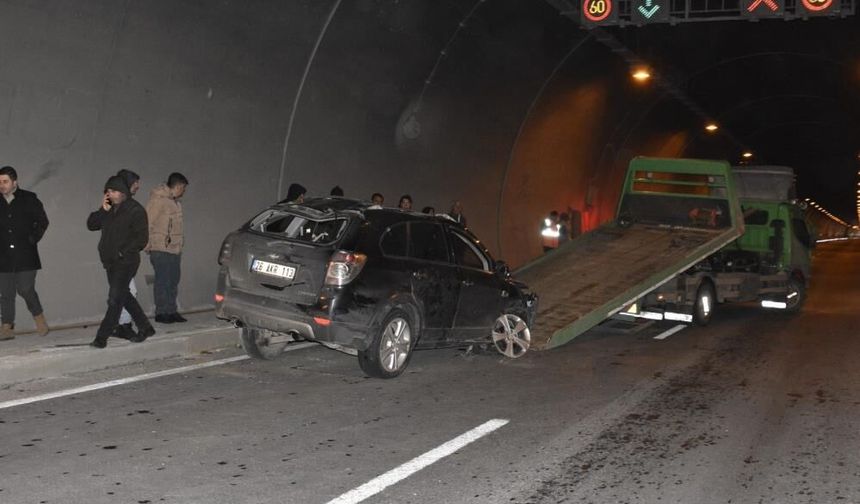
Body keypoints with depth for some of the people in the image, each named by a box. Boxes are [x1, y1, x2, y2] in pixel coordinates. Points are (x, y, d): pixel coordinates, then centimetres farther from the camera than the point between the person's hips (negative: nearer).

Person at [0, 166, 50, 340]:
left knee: (26, 289, -6)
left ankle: (39, 317, 18)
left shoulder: (28, 199, 0)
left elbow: (42, 221, 8)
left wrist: (32, 239, 0)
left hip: (25, 255, -2)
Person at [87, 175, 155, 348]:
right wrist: (102, 210, -4)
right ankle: (145, 328, 27)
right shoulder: (109, 210, 12)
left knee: (115, 299, -8)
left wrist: (122, 253, -16)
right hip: (111, 262, 8)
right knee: (124, 297, 15)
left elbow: (142, 238, -13)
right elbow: (91, 225, 10)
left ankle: (102, 336, -6)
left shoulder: (135, 210, -9)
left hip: (126, 262, -8)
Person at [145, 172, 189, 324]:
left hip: (175, 249, 9)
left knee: (173, 281, 11)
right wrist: (148, 244, -13)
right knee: (163, 281, -5)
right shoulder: (158, 200, -12)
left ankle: (171, 311, 18)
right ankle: (161, 313, 1)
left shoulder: (175, 202, 17)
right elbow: (147, 223, -13)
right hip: (161, 250, -9)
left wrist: (179, 243, 14)